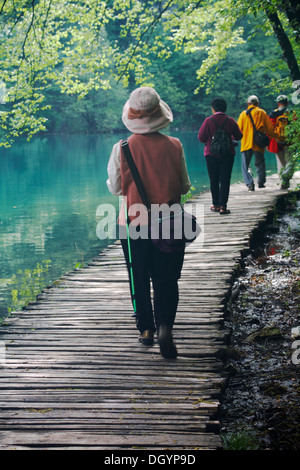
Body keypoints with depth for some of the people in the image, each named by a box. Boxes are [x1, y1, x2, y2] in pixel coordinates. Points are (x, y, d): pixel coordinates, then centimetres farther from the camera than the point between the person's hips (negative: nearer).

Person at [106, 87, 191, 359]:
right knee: (166, 280, 8)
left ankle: (146, 329, 23)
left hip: (134, 224, 0)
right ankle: (165, 325, -12)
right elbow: (184, 186, 2)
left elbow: (115, 188, -1)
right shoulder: (174, 146, -8)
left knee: (140, 280, 16)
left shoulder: (122, 149, -11)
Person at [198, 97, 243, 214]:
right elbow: (239, 136, 6)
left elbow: (201, 137, -4)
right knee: (225, 180, 0)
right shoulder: (230, 121, -3)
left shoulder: (209, 121, -8)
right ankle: (223, 206, -8)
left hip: (211, 154, -1)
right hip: (227, 155, 1)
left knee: (214, 180, 10)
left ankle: (215, 205, 15)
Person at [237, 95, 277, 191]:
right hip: (258, 143, 0)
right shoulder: (262, 113, 1)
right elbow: (269, 128, 2)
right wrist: (273, 136, 15)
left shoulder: (243, 114, 3)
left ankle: (249, 183, -13)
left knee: (246, 165, 3)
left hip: (246, 143, 0)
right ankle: (261, 182, 23)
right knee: (260, 163, 18)